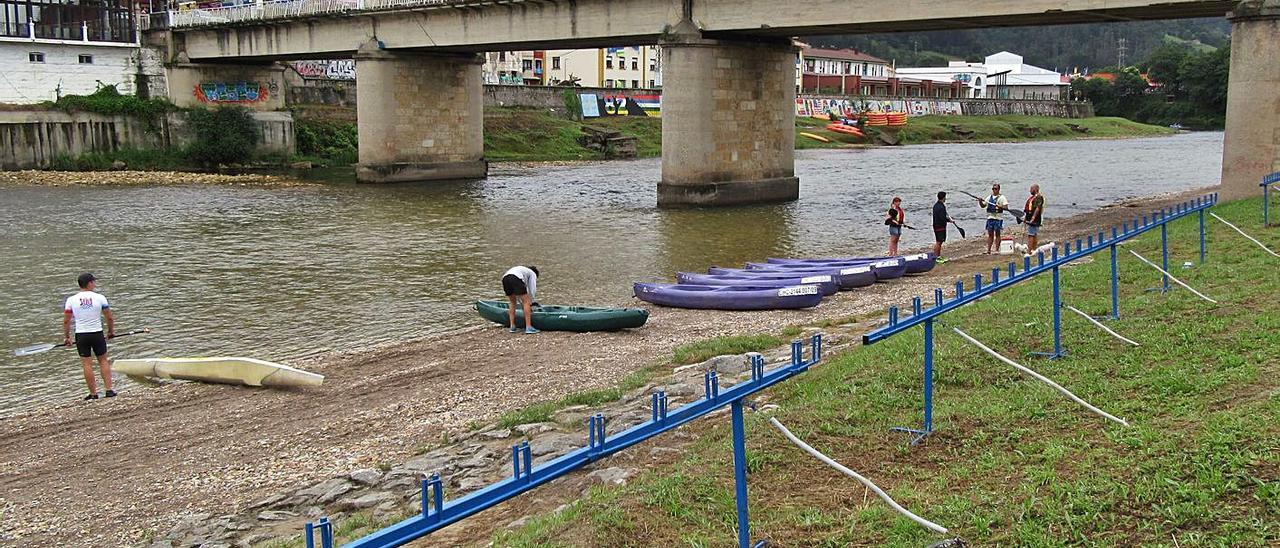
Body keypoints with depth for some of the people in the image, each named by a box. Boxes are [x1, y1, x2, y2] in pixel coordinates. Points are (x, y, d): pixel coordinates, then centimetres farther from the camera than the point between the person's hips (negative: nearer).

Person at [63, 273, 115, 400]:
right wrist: (111, 332, 15)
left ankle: (93, 393, 9)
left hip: (81, 335, 1)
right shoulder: (99, 298, -7)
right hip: (97, 334, -1)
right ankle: (109, 390, 9)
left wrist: (66, 337, 12)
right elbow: (110, 318, -2)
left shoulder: (71, 300, -3)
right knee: (103, 361, 12)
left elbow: (66, 321, 0)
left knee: (87, 364, 6)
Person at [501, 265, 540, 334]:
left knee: (512, 303, 22)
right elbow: (532, 290, 16)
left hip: (505, 278, 7)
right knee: (526, 302, 1)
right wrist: (530, 304, 25)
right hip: (516, 278, -7)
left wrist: (521, 303, 42)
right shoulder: (533, 274, 27)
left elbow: (517, 293, 41)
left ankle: (512, 327, 18)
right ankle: (528, 327, -5)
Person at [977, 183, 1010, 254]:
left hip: (998, 218, -5)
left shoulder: (1002, 197, -2)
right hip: (990, 217, 5)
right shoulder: (989, 197, 15)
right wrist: (980, 201, -4)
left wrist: (1000, 207, -29)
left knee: (997, 234, -2)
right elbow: (983, 205, 16)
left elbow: (1006, 207, -11)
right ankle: (988, 250, 9)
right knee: (990, 234, 7)